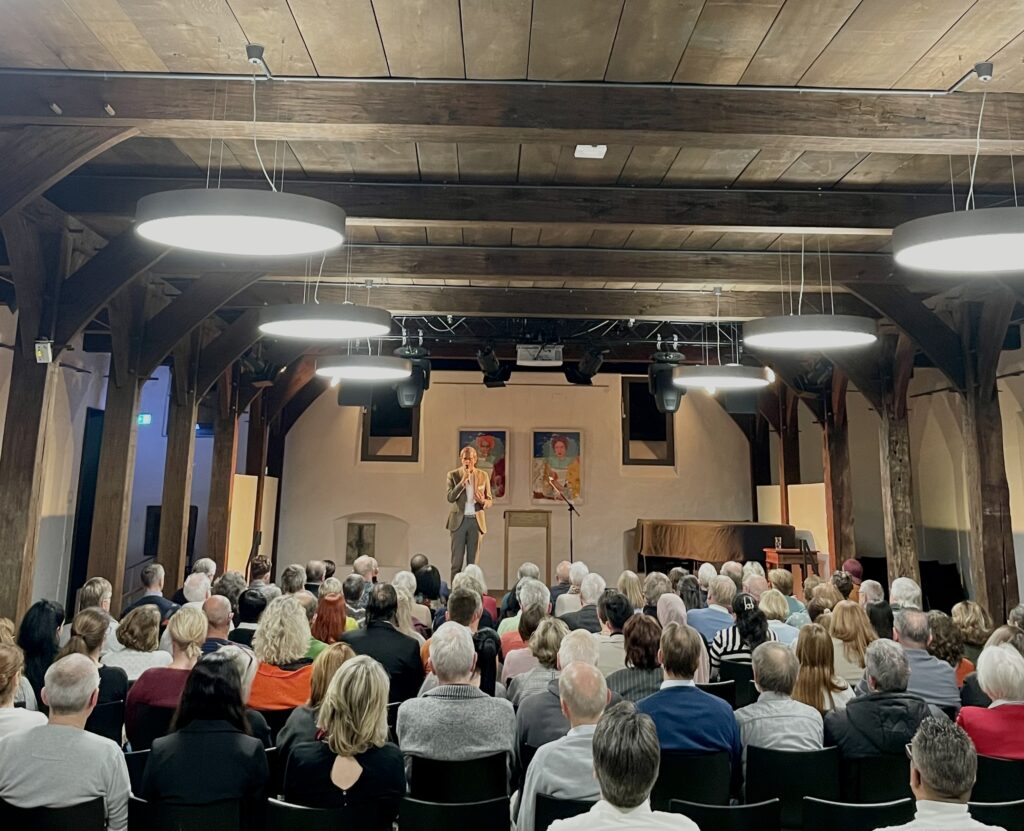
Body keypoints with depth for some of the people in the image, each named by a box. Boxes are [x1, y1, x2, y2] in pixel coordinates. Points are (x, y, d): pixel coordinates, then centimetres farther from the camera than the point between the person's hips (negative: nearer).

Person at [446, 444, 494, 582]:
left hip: (476, 521, 1)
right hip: (459, 520, -1)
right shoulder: (453, 475, 1)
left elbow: (490, 501, 8)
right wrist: (463, 480, -20)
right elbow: (450, 498, -11)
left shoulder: (483, 475, 6)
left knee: (473, 562, 5)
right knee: (457, 561, 0)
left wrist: (483, 501, -16)